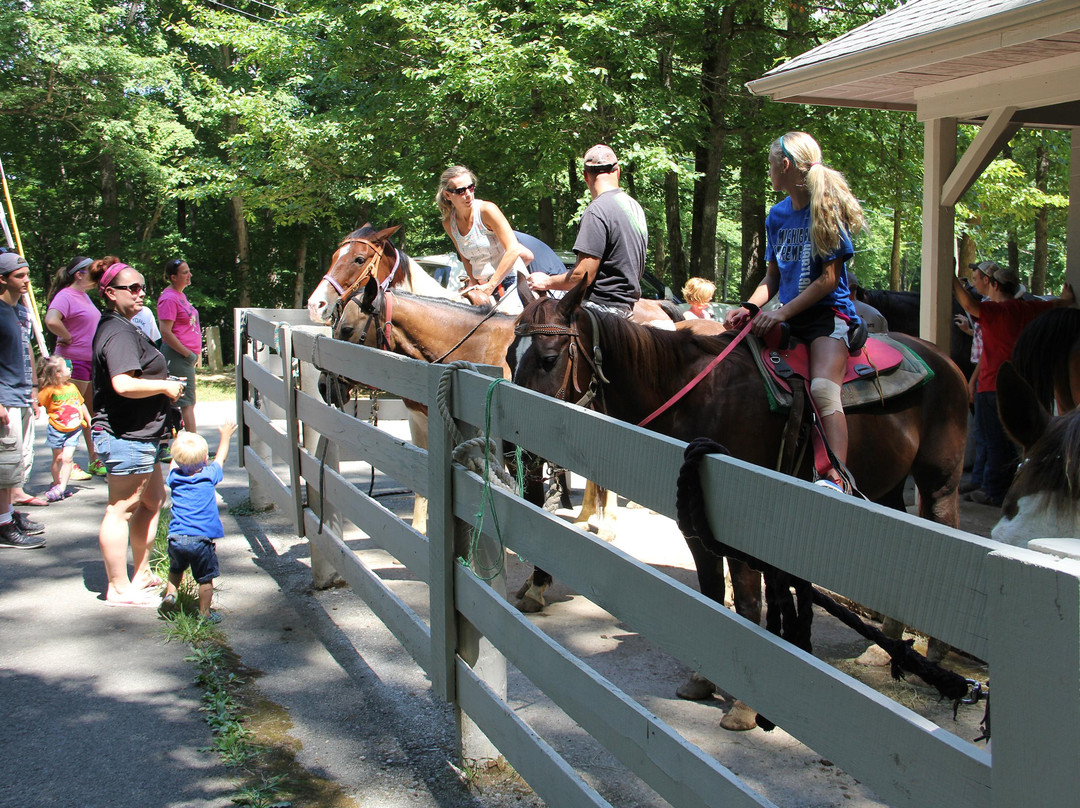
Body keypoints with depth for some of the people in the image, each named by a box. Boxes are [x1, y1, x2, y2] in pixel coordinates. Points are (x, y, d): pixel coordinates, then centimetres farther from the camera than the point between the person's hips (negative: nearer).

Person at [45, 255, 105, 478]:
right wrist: (67, 338, -18)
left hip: (92, 360, 9)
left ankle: (95, 461, 22)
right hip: (74, 361, -9)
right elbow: (51, 320, -32)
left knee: (93, 413, 13)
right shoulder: (65, 296, -13)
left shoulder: (85, 296, 15)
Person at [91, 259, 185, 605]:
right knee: (121, 509, -3)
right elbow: (124, 384, -30)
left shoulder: (119, 328, 17)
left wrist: (164, 383, 18)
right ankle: (120, 588, 4)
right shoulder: (119, 333, -18)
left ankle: (141, 574, 30)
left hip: (138, 434, 11)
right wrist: (165, 386, -18)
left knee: (153, 500, 19)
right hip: (126, 437, -11)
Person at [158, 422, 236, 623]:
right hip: (202, 539, -3)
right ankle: (204, 612, 9)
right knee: (205, 579, 7)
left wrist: (179, 442, 44)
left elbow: (175, 462, 27)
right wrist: (225, 436, 33)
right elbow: (220, 458, 17)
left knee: (176, 569, 28)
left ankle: (170, 593, 14)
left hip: (176, 538, 3)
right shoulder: (209, 475, -3)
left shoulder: (175, 478, 3)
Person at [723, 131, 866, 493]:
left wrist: (783, 313, -19)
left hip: (829, 313, -7)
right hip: (788, 317, 7)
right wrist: (749, 307, -3)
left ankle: (837, 475, -41)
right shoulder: (777, 215, 13)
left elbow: (829, 278, -12)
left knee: (822, 387, -30)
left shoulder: (827, 210, -7)